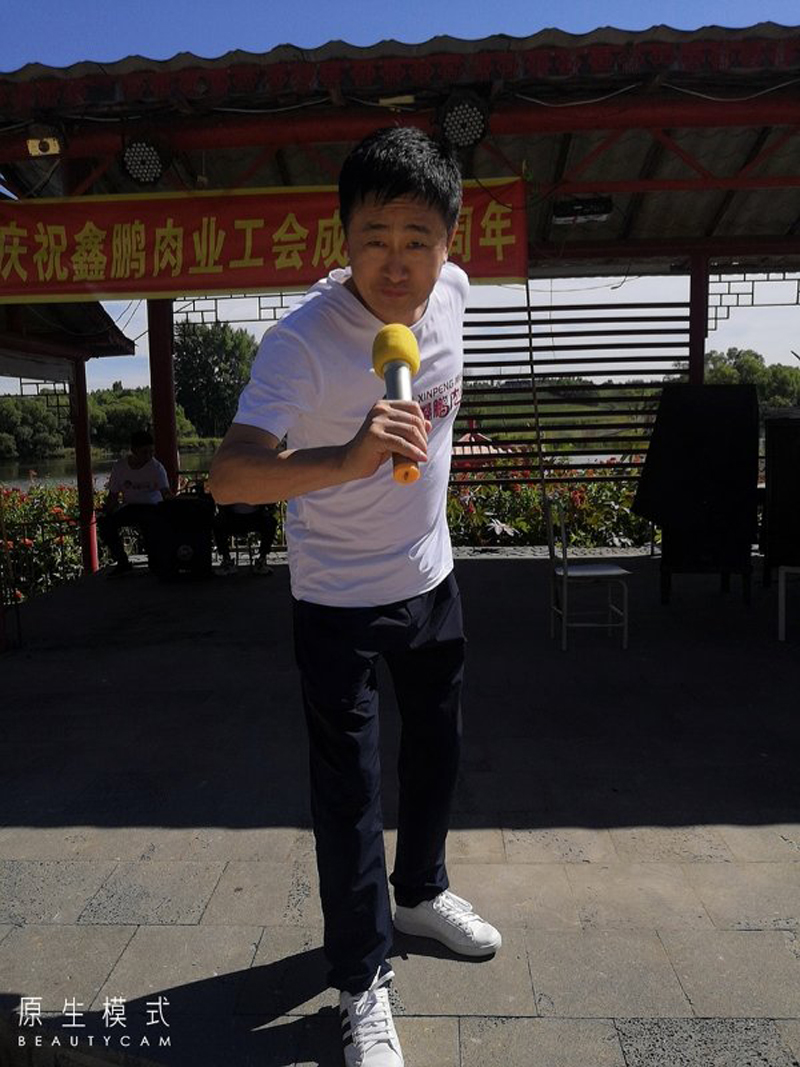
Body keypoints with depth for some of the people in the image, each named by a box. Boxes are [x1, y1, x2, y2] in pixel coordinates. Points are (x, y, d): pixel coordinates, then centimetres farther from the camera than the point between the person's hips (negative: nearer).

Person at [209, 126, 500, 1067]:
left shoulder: (452, 291, -8)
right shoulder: (304, 340, -27)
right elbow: (226, 474, -38)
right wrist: (344, 460, -54)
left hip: (431, 576, 6)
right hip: (339, 600, -6)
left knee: (436, 749, 21)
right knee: (348, 789, 3)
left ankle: (420, 891, 49)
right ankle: (361, 985, 27)